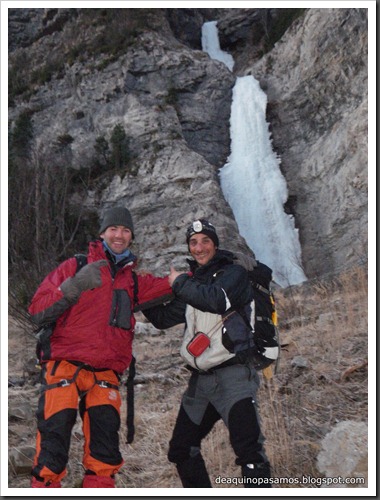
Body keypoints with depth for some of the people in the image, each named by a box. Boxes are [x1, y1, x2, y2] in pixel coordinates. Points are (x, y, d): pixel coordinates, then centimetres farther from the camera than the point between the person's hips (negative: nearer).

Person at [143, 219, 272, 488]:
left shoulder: (234, 273, -2)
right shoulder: (193, 283, 17)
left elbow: (218, 300, -24)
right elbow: (162, 318, 24)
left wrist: (180, 283, -11)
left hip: (232, 376, -7)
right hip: (201, 380, 8)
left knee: (249, 450, -18)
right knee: (181, 450, 14)